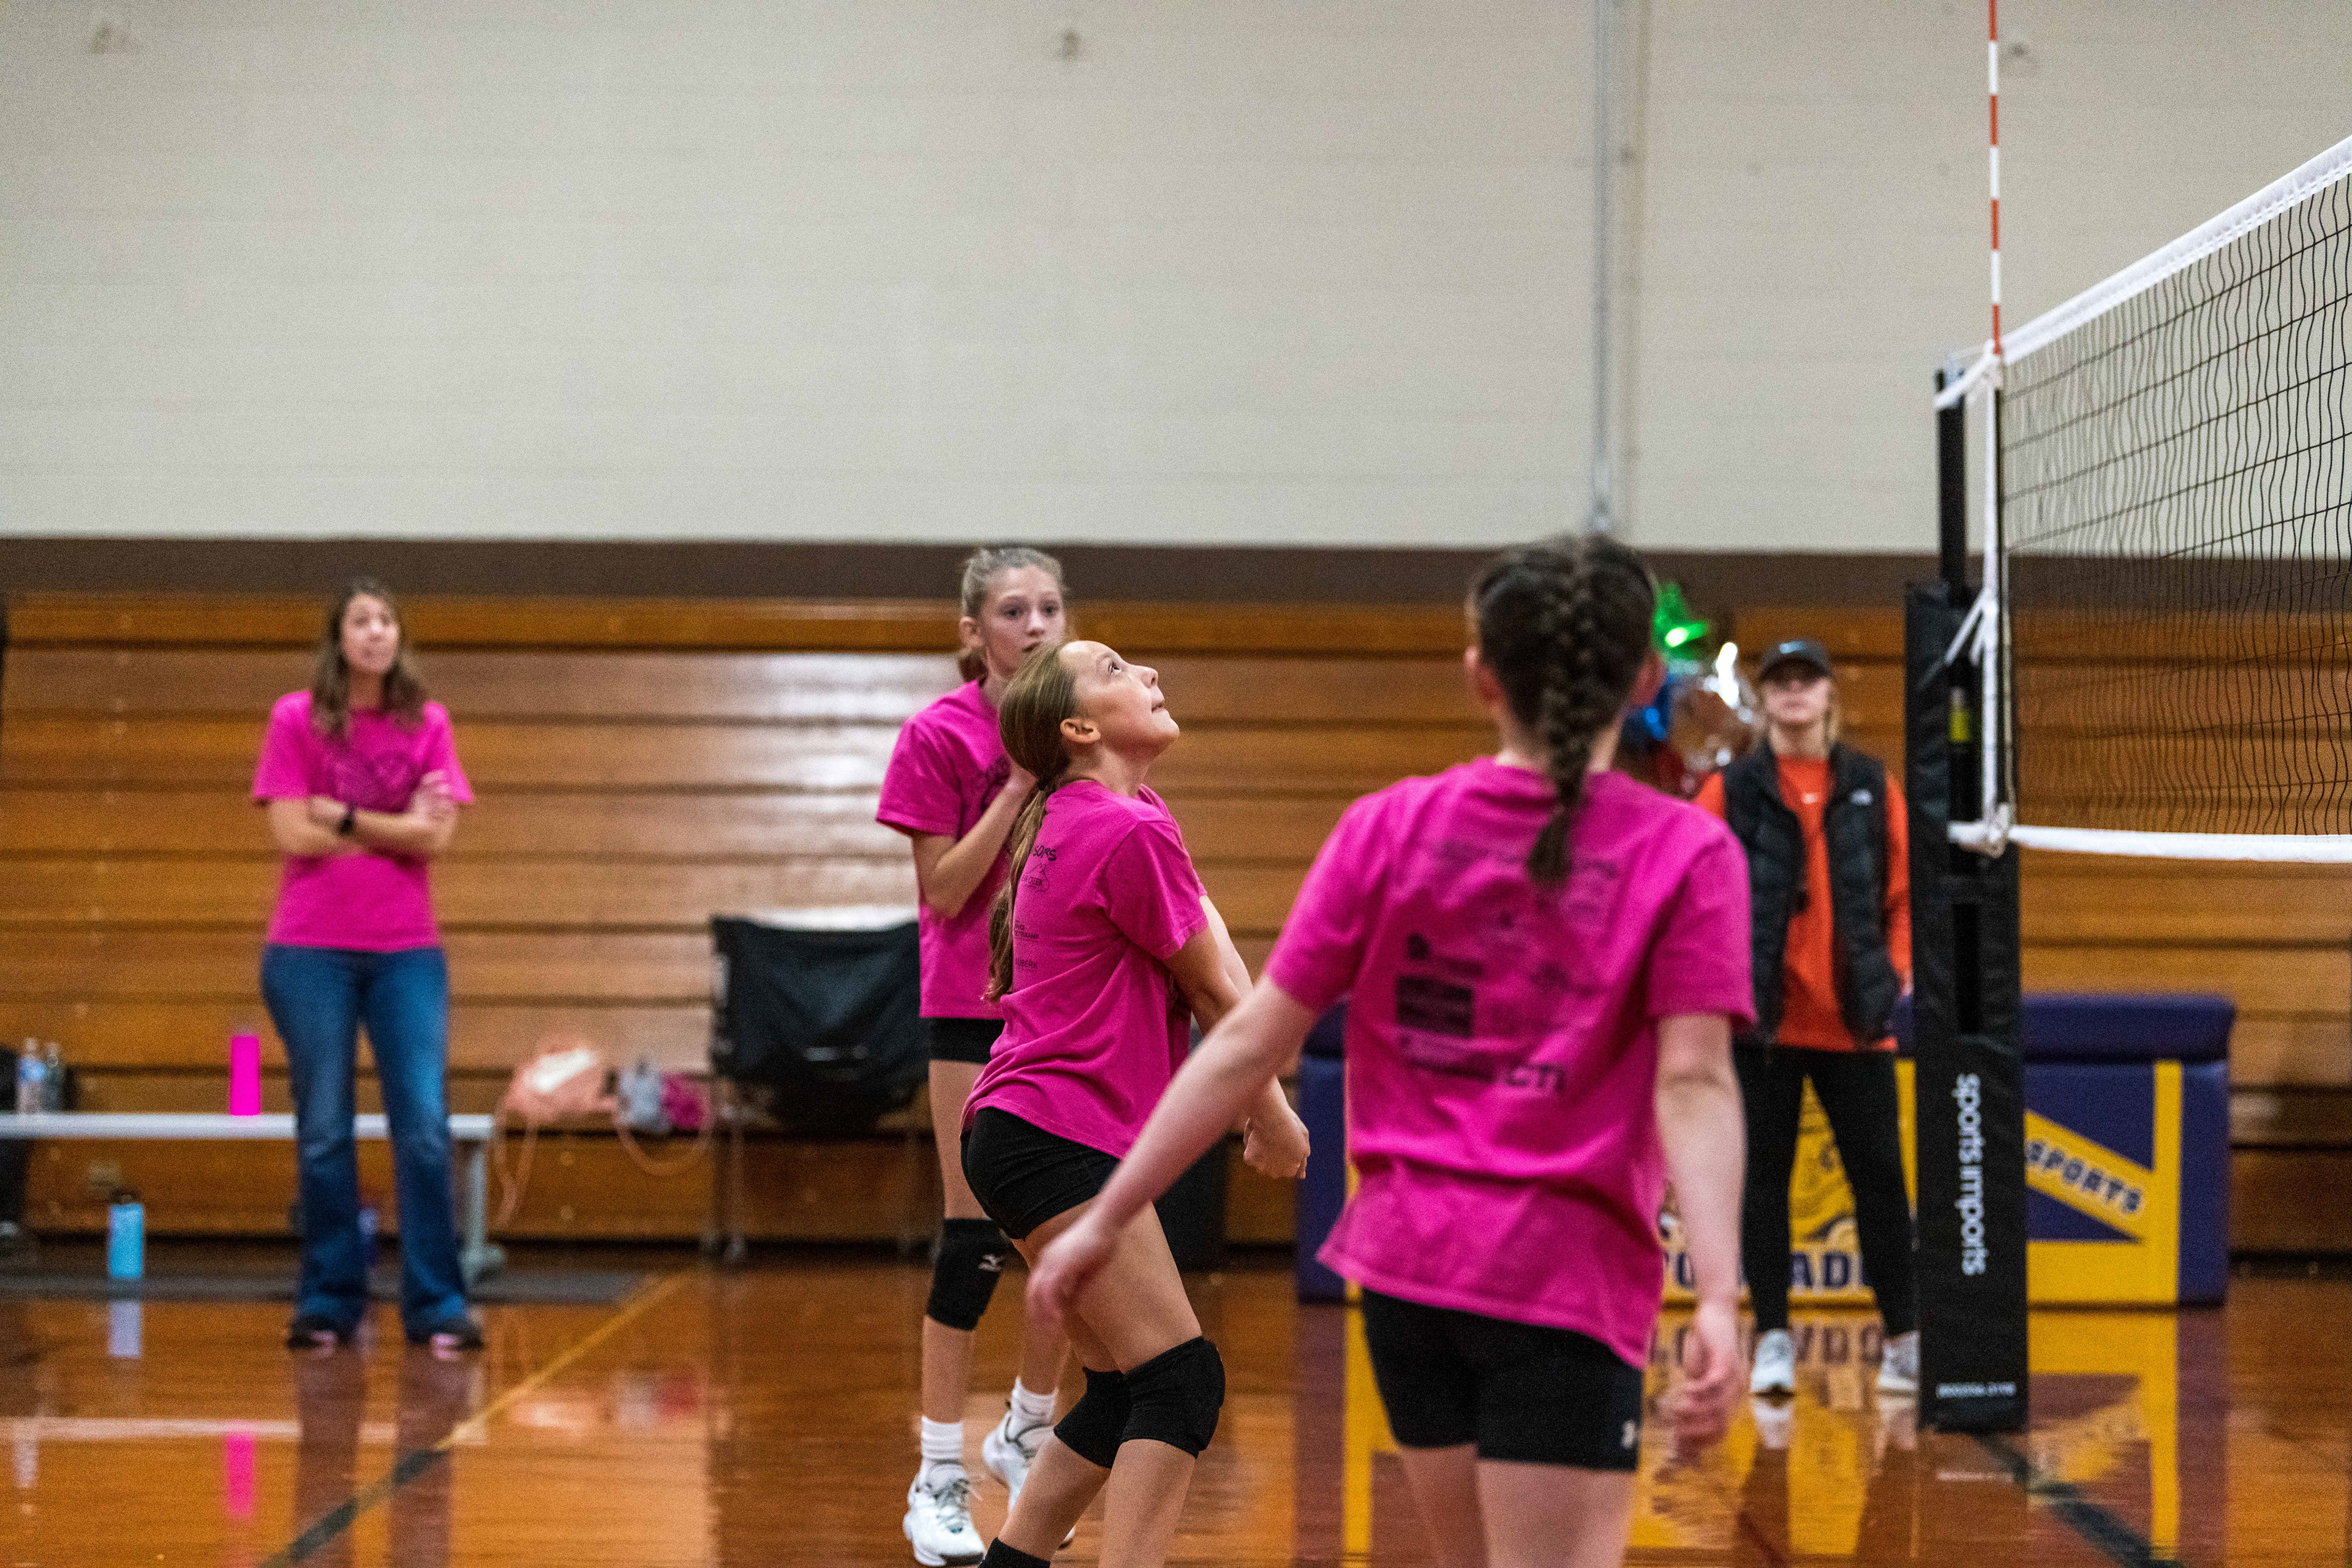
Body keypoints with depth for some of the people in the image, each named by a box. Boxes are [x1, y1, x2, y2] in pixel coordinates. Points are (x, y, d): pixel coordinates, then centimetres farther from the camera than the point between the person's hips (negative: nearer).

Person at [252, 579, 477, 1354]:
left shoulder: (428, 724, 5)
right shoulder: (296, 719, 1)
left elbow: (435, 837, -4)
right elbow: (295, 834, -7)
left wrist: (343, 816, -9)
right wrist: (398, 828, -3)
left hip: (406, 951, 1)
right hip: (310, 950, -1)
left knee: (425, 1128, -5)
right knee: (324, 1133, 2)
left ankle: (436, 1306, -1)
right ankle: (327, 1303, 11)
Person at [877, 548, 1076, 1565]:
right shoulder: (941, 736, -7)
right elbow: (945, 892, -12)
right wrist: (1018, 786, -17)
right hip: (975, 1000, -5)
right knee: (974, 1233, -6)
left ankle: (1028, 1430, 26)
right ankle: (939, 1477, 0)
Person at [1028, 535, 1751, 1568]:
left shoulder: (1389, 827, 2)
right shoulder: (1687, 853, -4)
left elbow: (1250, 1044, 0)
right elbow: (1693, 1084, -15)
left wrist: (1109, 1219, 4)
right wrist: (1718, 1299, -21)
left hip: (1404, 1255, 4)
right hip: (1569, 1277, -4)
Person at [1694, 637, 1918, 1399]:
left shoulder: (1872, 786, 7)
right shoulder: (1732, 790, 1)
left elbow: (1903, 887, 11)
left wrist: (1899, 965, -1)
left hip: (1855, 1019, 1)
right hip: (1764, 1015, -1)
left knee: (1879, 1175, 3)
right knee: (1763, 1175, 2)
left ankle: (1904, 1337, 11)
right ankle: (1773, 1337, 8)